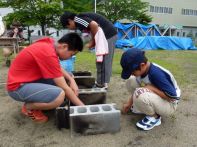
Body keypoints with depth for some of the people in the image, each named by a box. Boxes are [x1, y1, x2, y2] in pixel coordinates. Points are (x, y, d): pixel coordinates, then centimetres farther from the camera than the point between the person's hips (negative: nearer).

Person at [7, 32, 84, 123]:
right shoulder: (48, 54, -29)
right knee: (60, 95, -30)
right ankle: (28, 107, -1)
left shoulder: (50, 44, -2)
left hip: (30, 79, 10)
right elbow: (64, 88, -25)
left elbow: (58, 69, 12)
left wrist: (71, 80, -6)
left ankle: (34, 101, 11)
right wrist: (82, 107, -15)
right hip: (18, 87, -9)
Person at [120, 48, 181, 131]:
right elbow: (137, 90, 8)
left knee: (141, 96, -37)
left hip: (169, 105, -8)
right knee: (130, 81, -5)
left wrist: (151, 88, -29)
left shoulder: (156, 74, -34)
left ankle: (154, 117, -7)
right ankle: (144, 107, 9)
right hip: (154, 97, 8)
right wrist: (129, 104, 9)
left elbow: (173, 97, -29)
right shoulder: (142, 69, -10)